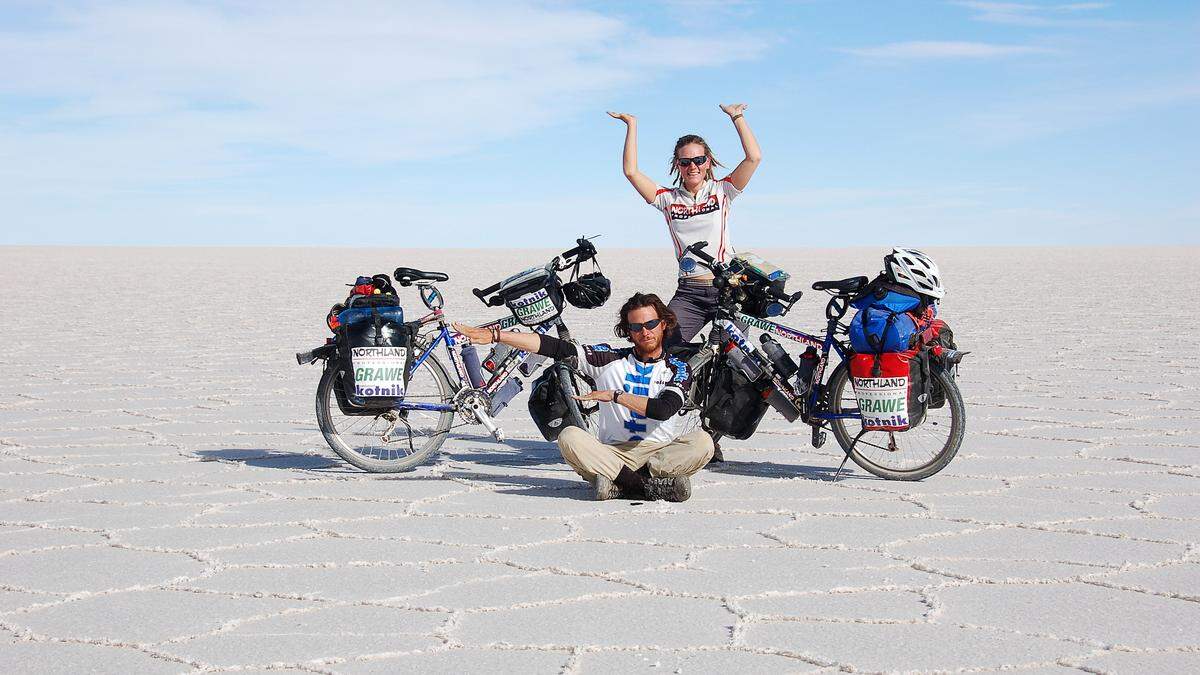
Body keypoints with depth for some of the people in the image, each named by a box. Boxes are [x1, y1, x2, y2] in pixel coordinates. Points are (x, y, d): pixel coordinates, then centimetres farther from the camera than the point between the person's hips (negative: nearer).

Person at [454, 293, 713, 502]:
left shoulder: (678, 369, 6)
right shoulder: (611, 360, 8)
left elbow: (663, 410, -13)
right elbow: (557, 347, 1)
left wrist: (615, 396, -13)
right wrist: (495, 336, -5)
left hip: (660, 450, -1)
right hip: (614, 452, 1)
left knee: (702, 443, -31)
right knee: (570, 437, -28)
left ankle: (617, 482, -31)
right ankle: (654, 483, -31)